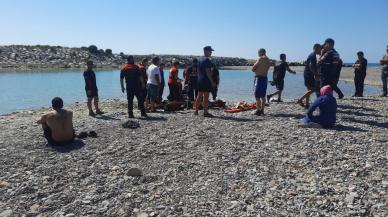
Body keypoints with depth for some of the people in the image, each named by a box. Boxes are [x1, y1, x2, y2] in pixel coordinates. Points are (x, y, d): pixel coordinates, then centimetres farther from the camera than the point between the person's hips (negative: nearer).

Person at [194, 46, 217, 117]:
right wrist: (212, 82, -16)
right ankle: (205, 112, -1)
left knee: (199, 96, 13)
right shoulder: (207, 60, -13)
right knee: (206, 97, -4)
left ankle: (196, 111, 17)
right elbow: (207, 72, -19)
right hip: (206, 81, -9)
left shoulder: (200, 59, 14)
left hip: (199, 80, 9)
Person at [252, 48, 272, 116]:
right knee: (263, 96, 14)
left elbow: (253, 68, -10)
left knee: (257, 96, -5)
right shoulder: (268, 60, 13)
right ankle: (262, 110, 18)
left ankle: (258, 110, -6)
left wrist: (255, 70, 10)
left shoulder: (261, 58, -12)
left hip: (259, 78, -8)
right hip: (265, 78, 9)